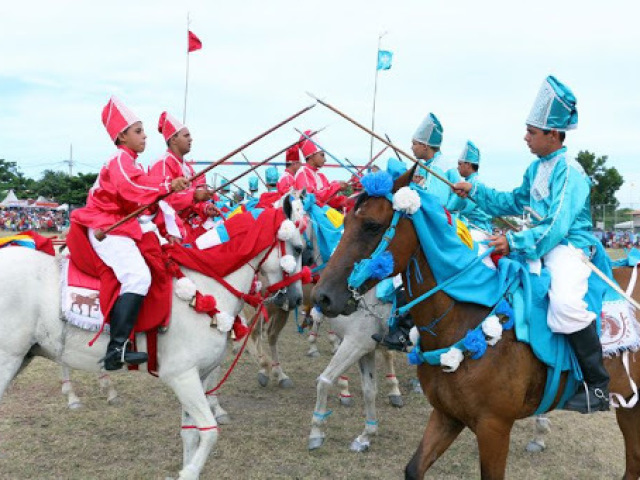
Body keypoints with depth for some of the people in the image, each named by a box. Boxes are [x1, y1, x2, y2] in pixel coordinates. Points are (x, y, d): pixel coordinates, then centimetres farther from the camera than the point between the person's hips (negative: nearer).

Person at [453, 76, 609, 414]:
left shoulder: (568, 171, -13)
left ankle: (598, 385, -21)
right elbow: (513, 203, 27)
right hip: (542, 245, 10)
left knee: (565, 303, -37)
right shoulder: (536, 169, 13)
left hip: (570, 247, -10)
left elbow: (556, 227, -22)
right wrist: (475, 191, 20)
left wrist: (515, 242, -29)